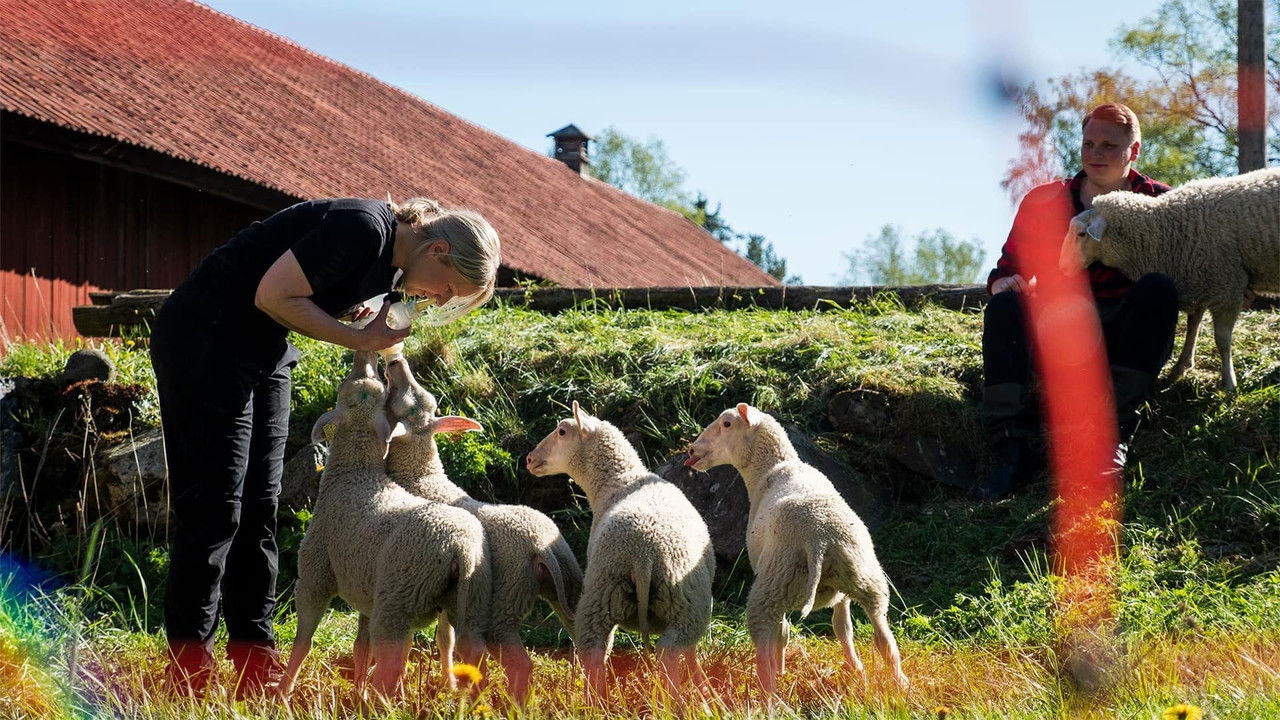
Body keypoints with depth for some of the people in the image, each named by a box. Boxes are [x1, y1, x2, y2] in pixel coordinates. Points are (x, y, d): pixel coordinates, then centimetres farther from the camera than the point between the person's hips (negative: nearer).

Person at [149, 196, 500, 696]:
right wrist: (359, 339, -20)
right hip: (204, 341, -10)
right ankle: (189, 671, -7)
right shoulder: (363, 229, -23)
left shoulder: (389, 266, 6)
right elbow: (273, 296, -25)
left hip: (264, 354, 10)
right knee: (215, 507, -10)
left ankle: (257, 670, 8)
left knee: (258, 510, 6)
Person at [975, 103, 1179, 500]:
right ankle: (1010, 448, -34)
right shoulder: (1045, 202, 7)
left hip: (1128, 341, -1)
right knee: (1005, 305, -25)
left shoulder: (1160, 202, 4)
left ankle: (1115, 430, -35)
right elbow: (1004, 273, 4)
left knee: (1157, 288, -30)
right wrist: (1008, 284, -21)